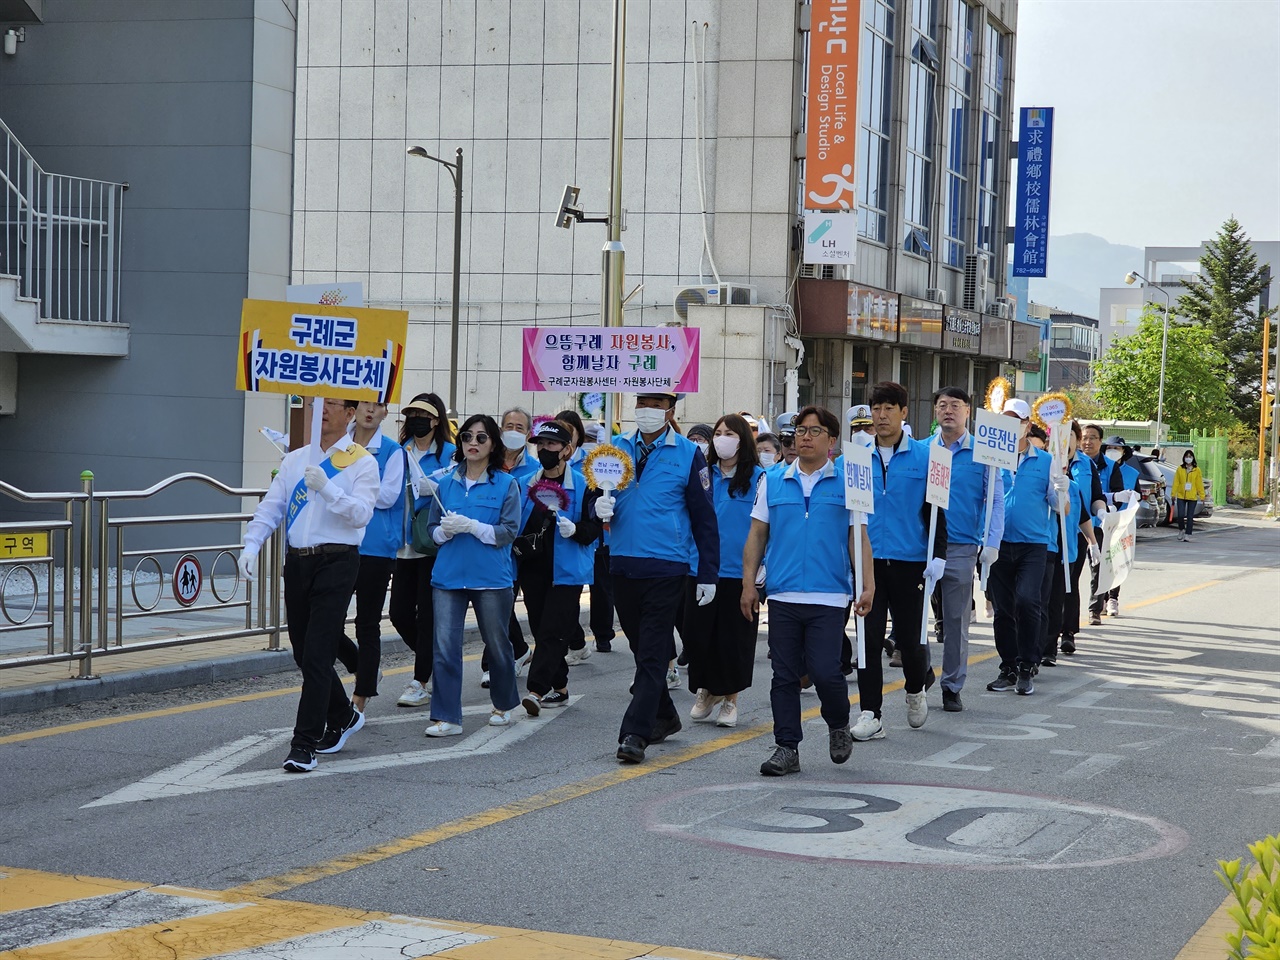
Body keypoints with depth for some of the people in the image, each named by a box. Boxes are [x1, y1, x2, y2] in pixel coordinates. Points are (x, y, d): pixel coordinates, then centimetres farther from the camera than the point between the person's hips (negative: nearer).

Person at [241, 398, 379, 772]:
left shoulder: (361, 463, -1)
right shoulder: (295, 460, 15)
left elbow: (361, 515, -12)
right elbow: (270, 508, 11)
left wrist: (327, 488, -24)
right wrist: (252, 545, -3)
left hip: (336, 562, -6)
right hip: (297, 563, 6)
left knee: (317, 655, -10)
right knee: (303, 653, 13)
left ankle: (305, 745, -8)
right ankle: (343, 717, 36)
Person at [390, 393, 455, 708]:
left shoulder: (449, 454, -4)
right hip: (405, 544, 5)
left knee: (427, 613, -2)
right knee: (400, 612, 5)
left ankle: (420, 683, 5)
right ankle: (435, 664, 28)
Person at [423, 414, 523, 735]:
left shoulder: (506, 484, -1)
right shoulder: (445, 483, 8)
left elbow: (508, 531, -8)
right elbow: (433, 528, 12)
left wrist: (471, 526, -18)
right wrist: (446, 530, -11)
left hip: (491, 578, -2)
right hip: (449, 575, 2)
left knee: (497, 644, 12)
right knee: (445, 647, -6)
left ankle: (503, 705, 33)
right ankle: (447, 717, -2)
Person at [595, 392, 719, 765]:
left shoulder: (688, 454, -1)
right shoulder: (617, 448, 9)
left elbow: (704, 519, 1)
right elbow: (598, 493, 15)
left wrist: (708, 575, -2)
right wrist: (600, 506, -11)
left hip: (666, 569, -5)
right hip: (623, 565, 5)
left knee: (653, 654, -7)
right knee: (641, 648, 14)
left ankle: (635, 733, -11)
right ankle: (664, 717, 30)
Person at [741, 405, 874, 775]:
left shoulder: (847, 482, 5)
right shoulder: (772, 480, 10)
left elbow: (858, 537, 4)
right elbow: (757, 535, 12)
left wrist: (867, 584, -5)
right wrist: (749, 583, 6)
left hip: (828, 596, -2)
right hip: (782, 595, 3)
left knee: (824, 671, -8)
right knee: (784, 676, 5)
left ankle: (839, 726, 20)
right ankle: (786, 748, 13)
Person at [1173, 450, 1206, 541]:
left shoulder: (1197, 470, 2)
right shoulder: (1180, 469, 3)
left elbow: (1199, 483, 3)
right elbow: (1176, 482, 4)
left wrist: (1202, 495, 0)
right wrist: (1173, 494, -1)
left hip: (1192, 497, 0)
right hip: (1181, 496, 0)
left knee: (1190, 517, 1)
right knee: (1181, 515, -7)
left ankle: (1188, 534, 7)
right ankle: (1181, 530, 19)